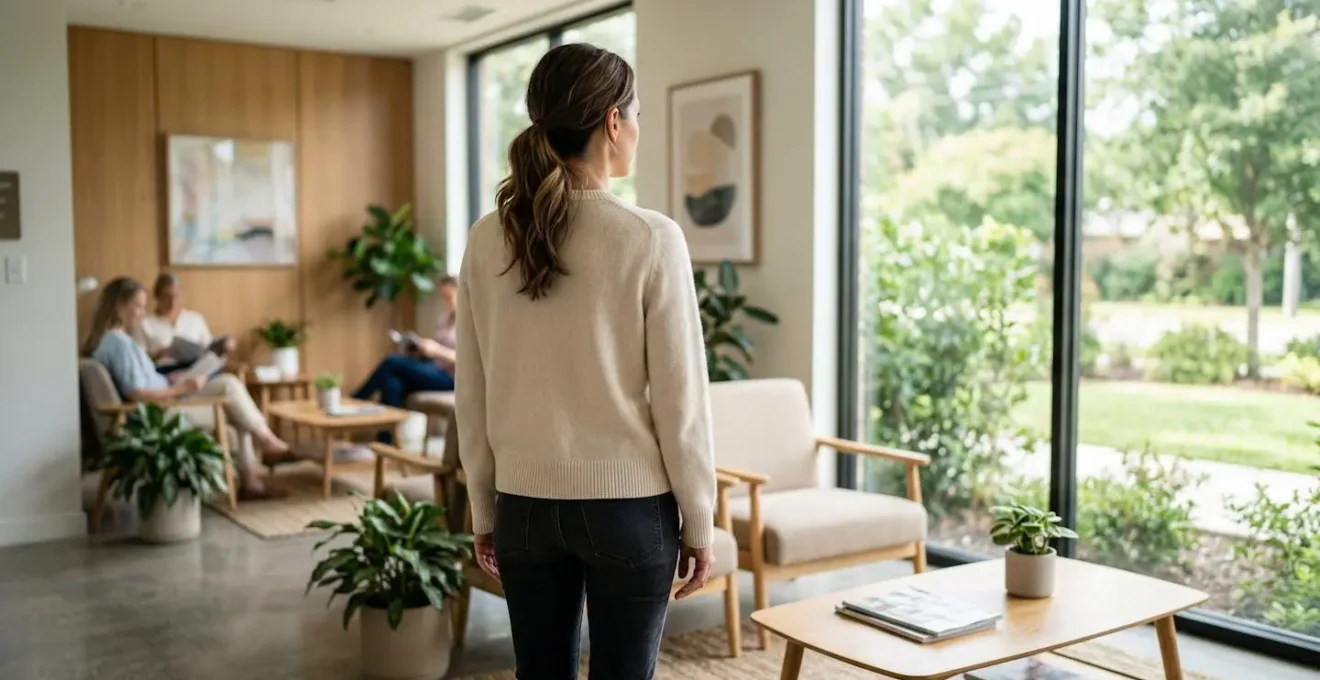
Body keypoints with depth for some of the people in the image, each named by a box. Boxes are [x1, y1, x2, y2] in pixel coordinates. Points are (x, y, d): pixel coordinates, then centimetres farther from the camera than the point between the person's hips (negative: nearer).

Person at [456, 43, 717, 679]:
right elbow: (680, 401, -11)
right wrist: (699, 522, -1)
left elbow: (471, 399, 4)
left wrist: (483, 513, 13)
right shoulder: (650, 239, -14)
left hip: (526, 506, 4)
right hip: (628, 507, -4)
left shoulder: (486, 241, -2)